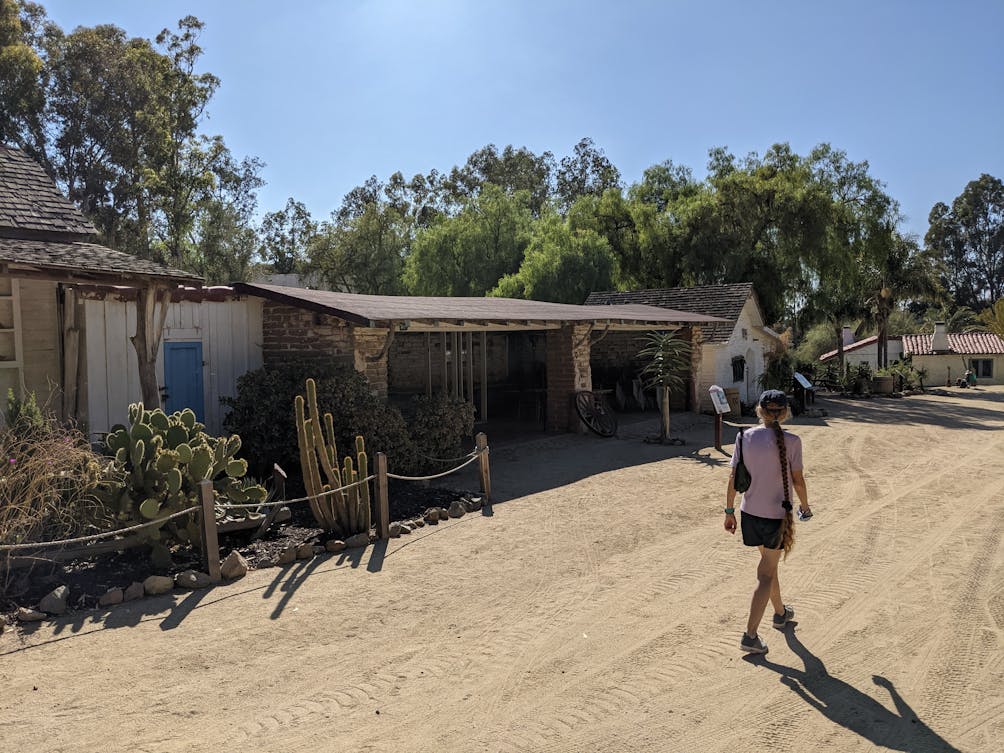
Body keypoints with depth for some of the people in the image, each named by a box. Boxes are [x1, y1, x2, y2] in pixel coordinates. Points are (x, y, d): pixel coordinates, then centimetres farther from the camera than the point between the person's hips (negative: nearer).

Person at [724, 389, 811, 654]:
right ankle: (750, 636, 4)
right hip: (777, 515, -4)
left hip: (750, 512, 4)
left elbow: (734, 477, -1)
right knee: (766, 574, 5)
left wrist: (729, 511, 8)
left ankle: (780, 613, 46)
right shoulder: (791, 441, -13)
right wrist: (805, 505, 12)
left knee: (768, 563, 25)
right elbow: (798, 480, -7)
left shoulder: (744, 437, -3)